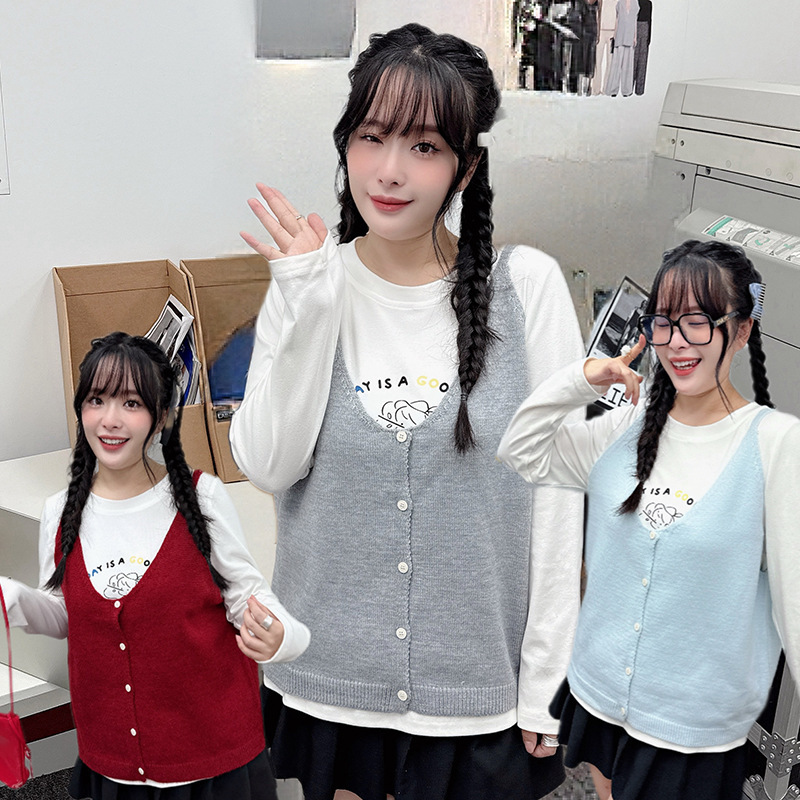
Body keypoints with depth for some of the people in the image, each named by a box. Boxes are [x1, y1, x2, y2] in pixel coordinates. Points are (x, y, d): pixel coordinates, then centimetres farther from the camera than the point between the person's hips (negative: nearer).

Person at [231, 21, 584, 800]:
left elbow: (556, 487, -9)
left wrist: (546, 675, -6)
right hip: (331, 667, 2)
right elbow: (269, 466, -13)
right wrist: (306, 306, -22)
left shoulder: (527, 286, -12)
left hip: (474, 674, -2)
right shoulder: (310, 285, -5)